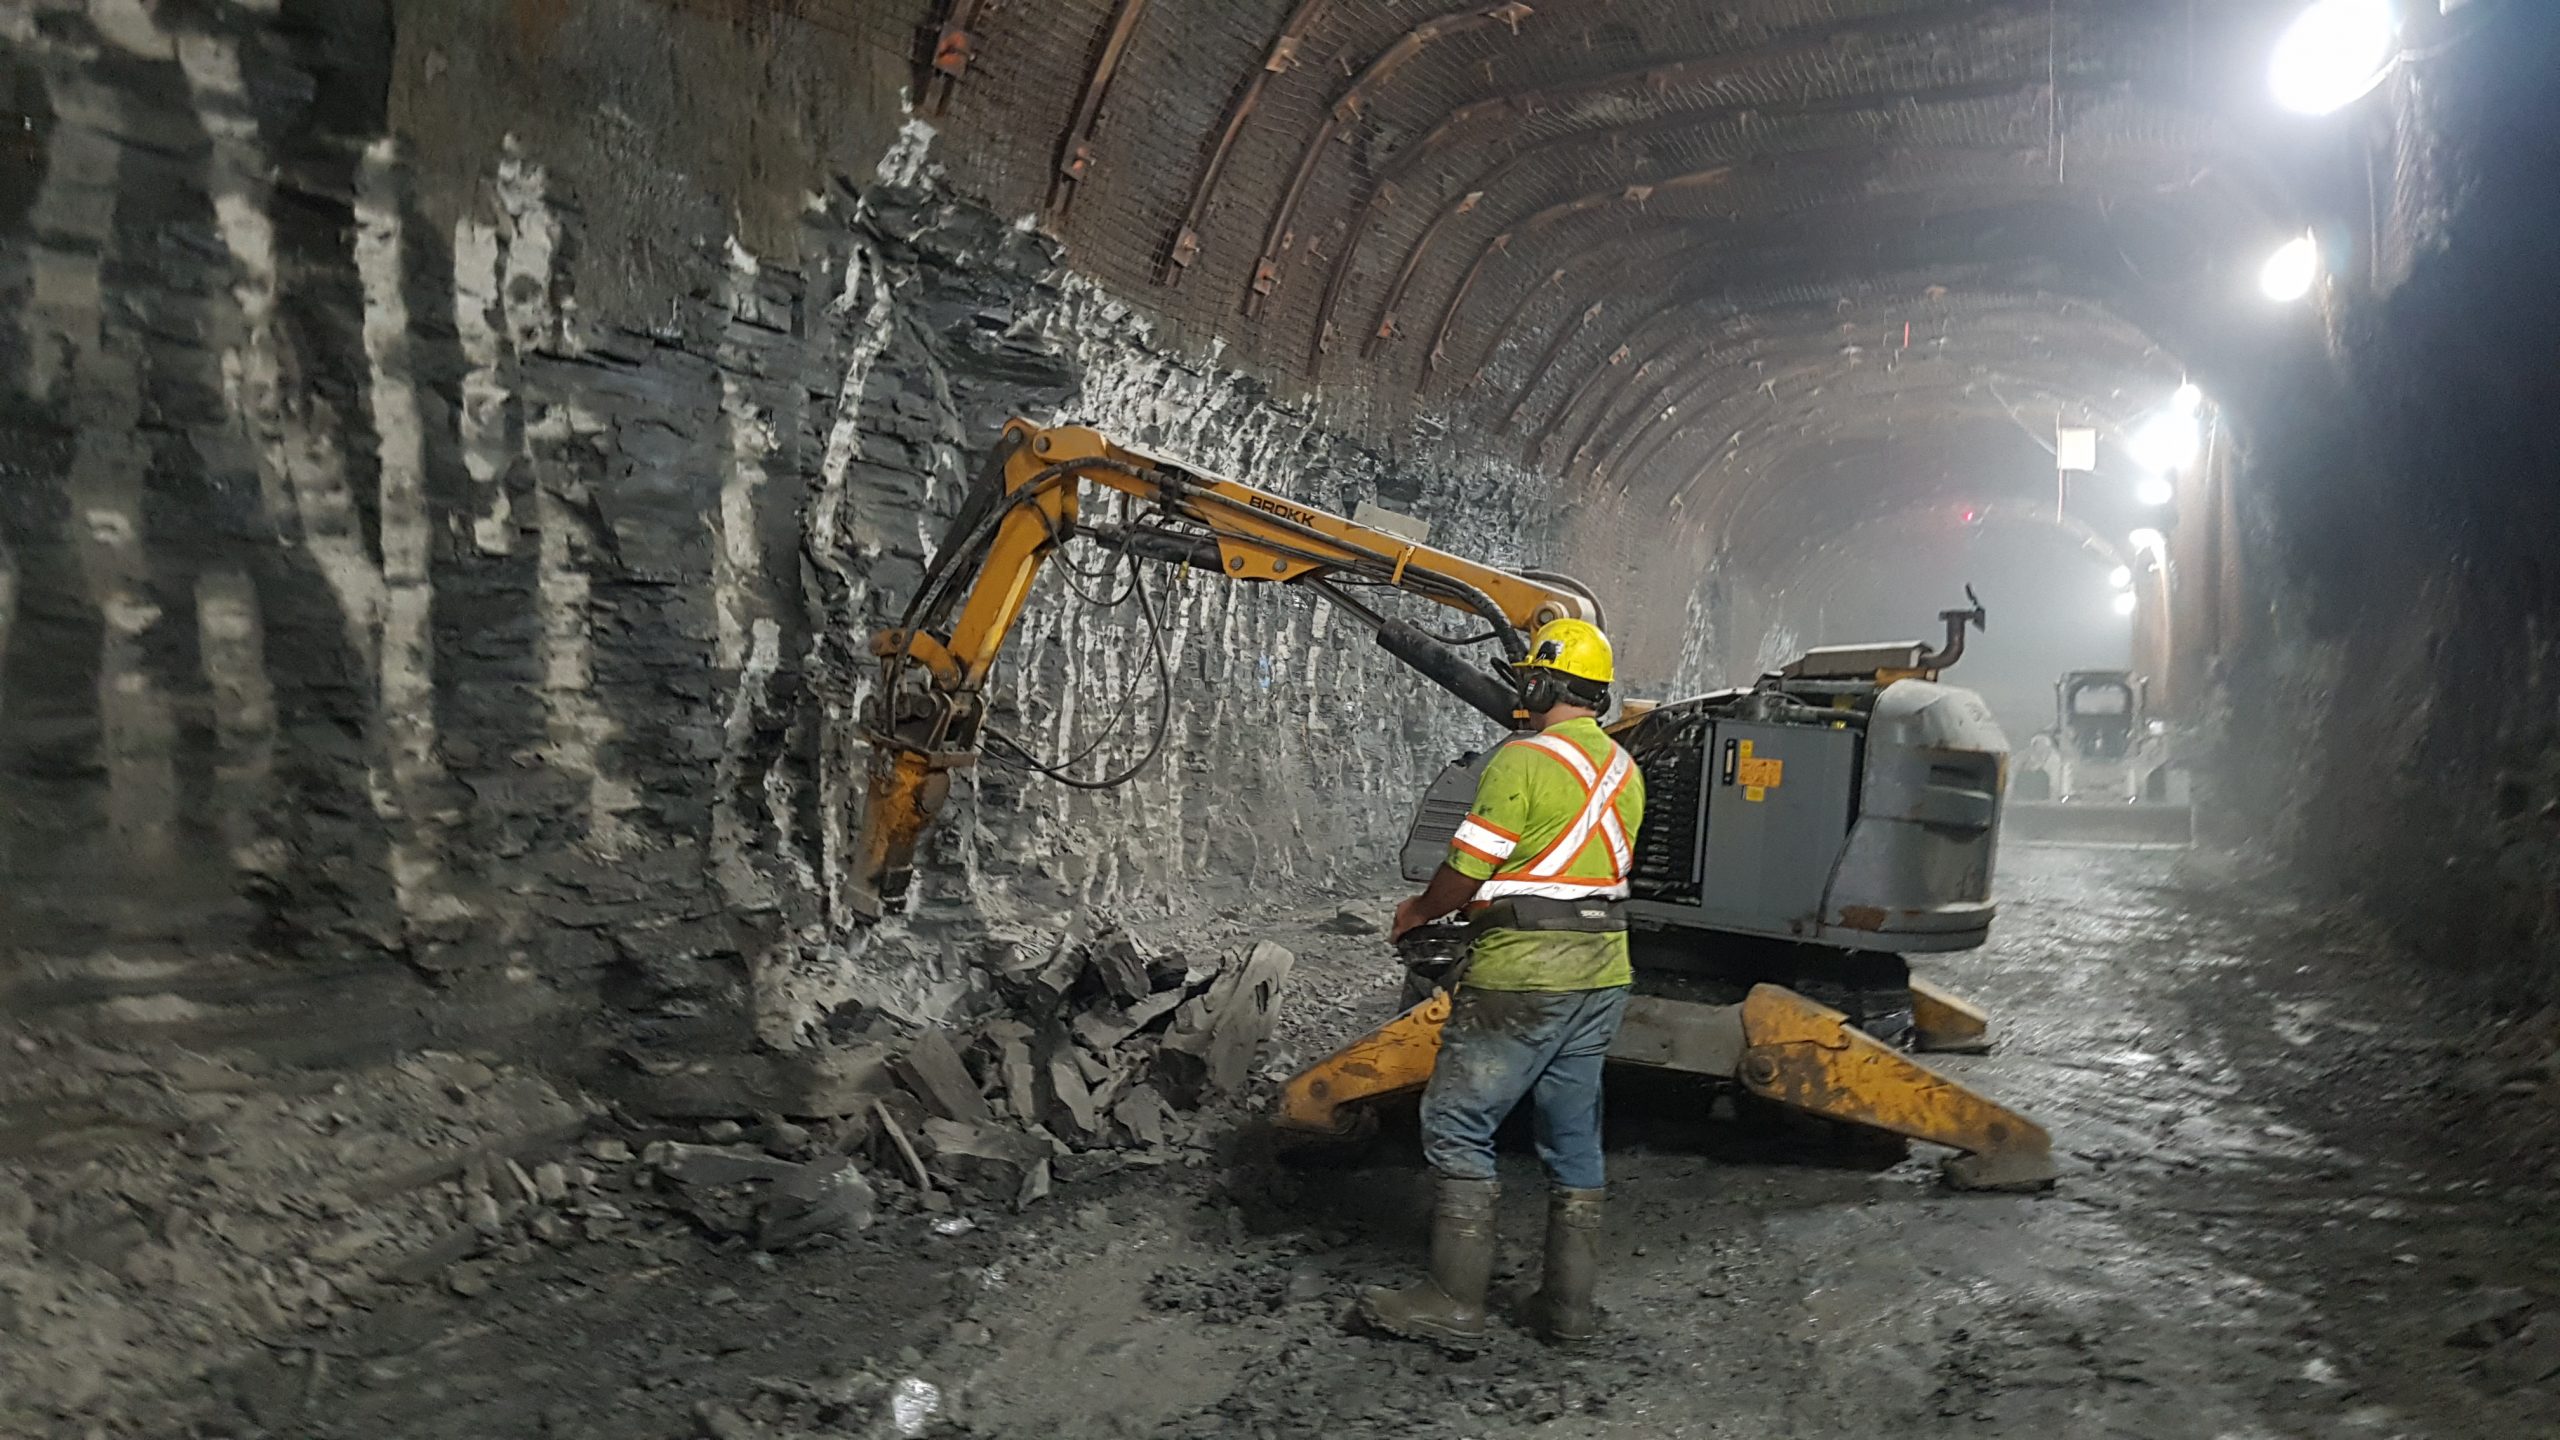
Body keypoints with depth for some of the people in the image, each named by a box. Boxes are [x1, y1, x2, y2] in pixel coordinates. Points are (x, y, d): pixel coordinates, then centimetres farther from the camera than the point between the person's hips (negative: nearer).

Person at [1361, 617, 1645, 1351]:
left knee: (1458, 1126, 1)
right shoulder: (1622, 767, 11)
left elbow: (1466, 870, -15)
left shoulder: (1523, 760, -15)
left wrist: (1417, 912, 5)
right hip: (1601, 975, 8)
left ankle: (1454, 1302, 3)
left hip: (1521, 980, -8)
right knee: (1574, 1136, 14)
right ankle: (1570, 1304, 21)